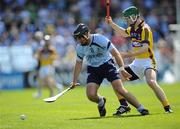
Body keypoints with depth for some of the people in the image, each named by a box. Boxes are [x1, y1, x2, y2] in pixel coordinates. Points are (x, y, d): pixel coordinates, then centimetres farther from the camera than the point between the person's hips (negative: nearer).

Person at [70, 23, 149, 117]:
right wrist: (74, 81, 5)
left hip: (107, 65, -4)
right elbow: (78, 63, 8)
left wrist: (122, 69, -24)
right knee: (90, 95, -16)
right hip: (93, 69, 4)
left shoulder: (100, 39, -22)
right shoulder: (79, 47, -7)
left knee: (120, 90, -16)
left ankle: (141, 108, -5)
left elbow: (116, 53, -18)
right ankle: (101, 101, 20)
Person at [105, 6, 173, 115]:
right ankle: (124, 106, 11)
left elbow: (145, 48, -27)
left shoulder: (145, 29, -16)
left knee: (151, 82, -33)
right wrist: (111, 24, 24)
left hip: (147, 61, -9)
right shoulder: (133, 28, 10)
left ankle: (167, 107, -29)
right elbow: (123, 33, 34)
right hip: (137, 63, 9)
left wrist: (129, 54, -30)